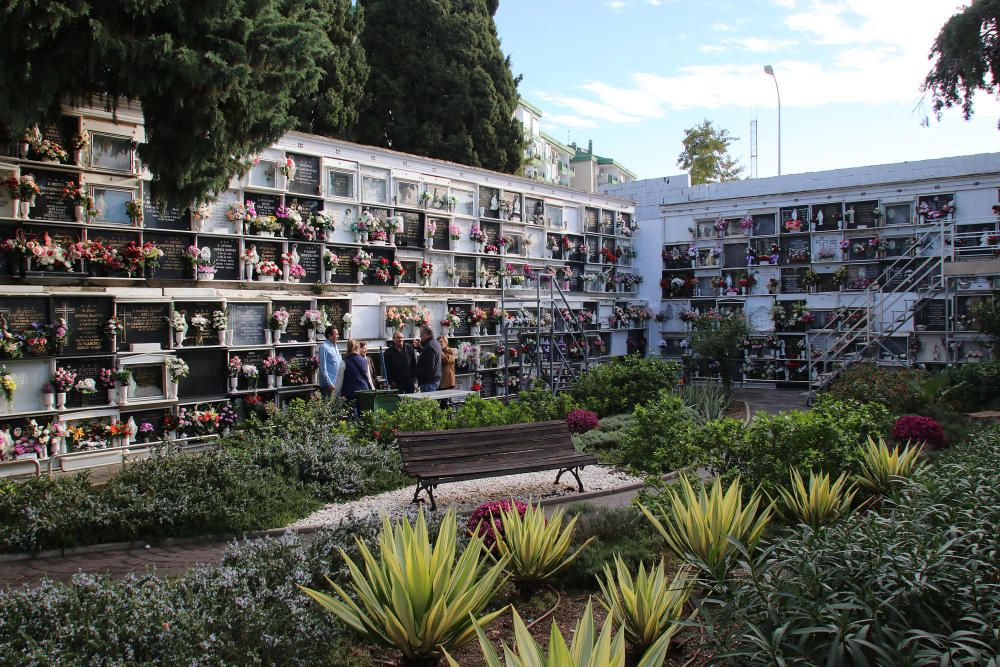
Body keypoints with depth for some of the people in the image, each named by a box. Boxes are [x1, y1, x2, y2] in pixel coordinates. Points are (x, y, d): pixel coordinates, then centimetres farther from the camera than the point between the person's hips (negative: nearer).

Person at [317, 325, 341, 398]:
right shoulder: (324, 347, -10)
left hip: (337, 383, 8)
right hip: (328, 384, -8)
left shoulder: (335, 346, 15)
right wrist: (329, 383, -17)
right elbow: (323, 367, -14)